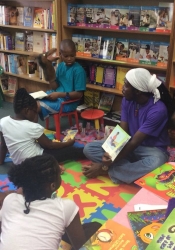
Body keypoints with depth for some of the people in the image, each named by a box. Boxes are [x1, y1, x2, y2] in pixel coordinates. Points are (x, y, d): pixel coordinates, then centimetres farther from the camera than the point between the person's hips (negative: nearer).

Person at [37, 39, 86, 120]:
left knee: (37, 106, -19)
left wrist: (59, 94, -23)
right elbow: (55, 87, 3)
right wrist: (49, 67, -8)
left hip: (68, 102, -8)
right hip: (57, 95, 8)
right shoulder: (60, 66, 6)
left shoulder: (78, 70, -16)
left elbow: (79, 94, -17)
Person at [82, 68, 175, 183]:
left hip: (152, 149, -5)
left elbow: (135, 142, -26)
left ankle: (106, 171, -23)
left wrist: (106, 165, -24)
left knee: (155, 163, -43)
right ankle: (136, 171, -20)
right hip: (128, 144, 6)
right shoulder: (127, 100, -7)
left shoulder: (158, 110, -27)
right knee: (89, 148, -11)